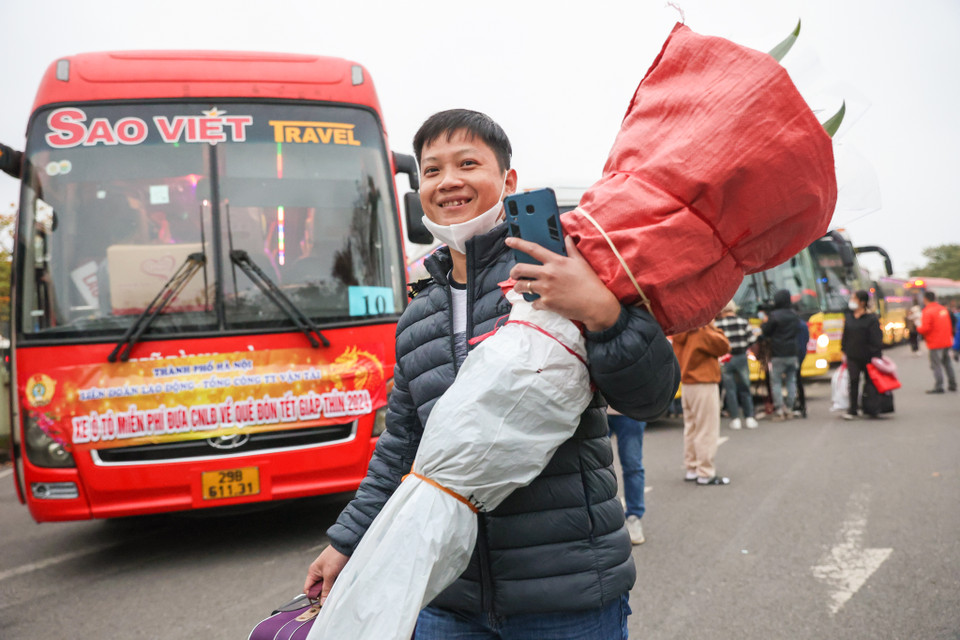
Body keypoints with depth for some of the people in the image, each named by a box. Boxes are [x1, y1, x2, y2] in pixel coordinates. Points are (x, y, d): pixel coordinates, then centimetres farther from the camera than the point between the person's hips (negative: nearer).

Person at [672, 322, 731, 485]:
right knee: (707, 430, -2)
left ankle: (691, 469, 24)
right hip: (704, 385, -8)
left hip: (687, 384, 8)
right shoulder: (703, 332, -18)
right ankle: (706, 474, 1)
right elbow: (724, 346, -12)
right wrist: (713, 328, -2)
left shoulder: (681, 333, 6)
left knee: (691, 427, 16)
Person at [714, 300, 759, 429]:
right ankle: (749, 418, 12)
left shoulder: (718, 324, -9)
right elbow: (752, 339, 0)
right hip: (741, 358, 2)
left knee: (730, 390, 5)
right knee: (745, 388, 12)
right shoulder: (743, 322, -1)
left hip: (725, 360, -2)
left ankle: (735, 419, 5)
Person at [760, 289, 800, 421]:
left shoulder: (775, 315, -12)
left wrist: (763, 324, 15)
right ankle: (789, 409, 12)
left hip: (778, 354, -5)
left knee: (776, 381, 2)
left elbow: (766, 331, -5)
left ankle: (779, 409, -2)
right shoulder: (794, 315, 7)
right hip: (793, 353, 5)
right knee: (791, 381, 10)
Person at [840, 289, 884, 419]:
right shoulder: (849, 317, 8)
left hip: (867, 357, -4)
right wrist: (844, 351, 11)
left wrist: (875, 355, -15)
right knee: (853, 381, -1)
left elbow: (876, 339, -10)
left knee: (870, 382, 9)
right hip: (852, 356, 4)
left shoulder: (871, 318, -8)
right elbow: (845, 335, 14)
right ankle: (852, 409, 1)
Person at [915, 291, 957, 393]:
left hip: (935, 343, -7)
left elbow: (925, 328, -20)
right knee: (947, 362, 16)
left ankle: (938, 386, -6)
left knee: (936, 365, -4)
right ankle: (952, 384, 20)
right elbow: (950, 325, 15)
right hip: (947, 342, 7)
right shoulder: (943, 309, 9)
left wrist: (918, 327, 0)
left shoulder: (927, 311, -15)